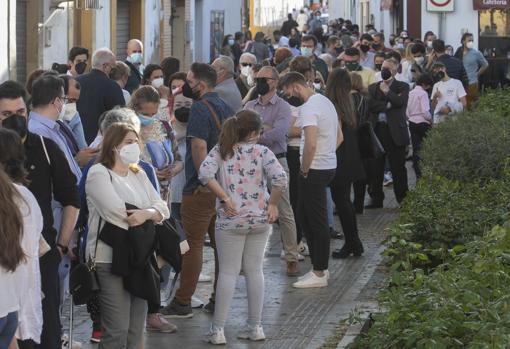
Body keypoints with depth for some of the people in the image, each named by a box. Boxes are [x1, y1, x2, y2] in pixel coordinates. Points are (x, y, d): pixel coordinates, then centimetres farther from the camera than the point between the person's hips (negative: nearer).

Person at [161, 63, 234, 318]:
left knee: (193, 244, -4)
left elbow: (199, 146, -24)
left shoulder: (200, 108, -14)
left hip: (202, 189, -8)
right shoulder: (225, 108, 13)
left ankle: (182, 303, -1)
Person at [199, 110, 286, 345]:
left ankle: (218, 329, 2)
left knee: (228, 273, 4)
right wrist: (272, 204, -3)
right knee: (255, 271, 13)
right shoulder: (261, 152, -3)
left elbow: (205, 174, -17)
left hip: (231, 220, -1)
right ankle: (255, 327, 18)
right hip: (259, 219, 1)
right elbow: (280, 178, -16)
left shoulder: (220, 151, 0)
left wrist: (224, 198, -11)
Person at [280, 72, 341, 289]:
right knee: (305, 214, 17)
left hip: (315, 170, -10)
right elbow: (339, 137, 22)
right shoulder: (325, 102, 14)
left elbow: (311, 144, -27)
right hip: (329, 165, 10)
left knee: (317, 221, -3)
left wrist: (304, 170, -15)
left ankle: (319, 273, 3)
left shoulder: (309, 108, -17)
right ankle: (319, 266, 22)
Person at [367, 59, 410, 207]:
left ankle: (403, 199, 6)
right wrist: (388, 105, -11)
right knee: (375, 168, 4)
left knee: (398, 168, 0)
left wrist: (386, 91, -4)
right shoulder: (373, 87, 15)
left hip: (395, 132, -3)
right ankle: (376, 199, 11)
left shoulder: (402, 87, 7)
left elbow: (400, 102, -11)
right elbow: (370, 105, -2)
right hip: (377, 130, 3)